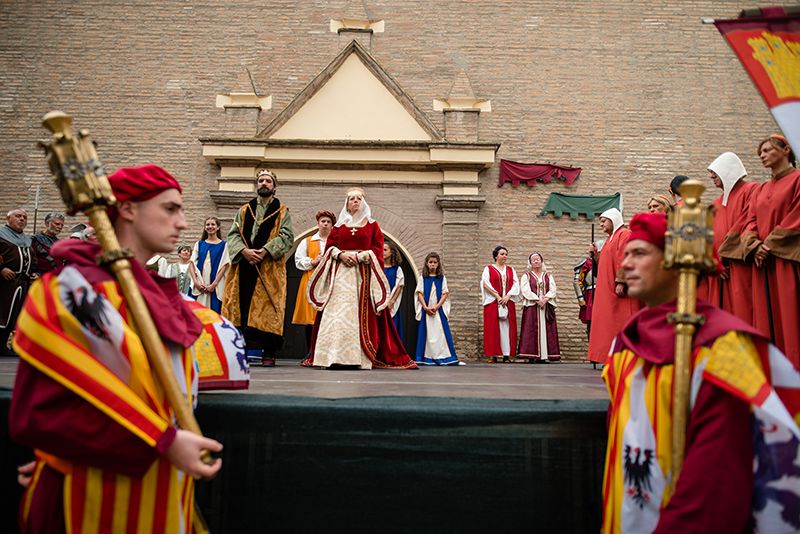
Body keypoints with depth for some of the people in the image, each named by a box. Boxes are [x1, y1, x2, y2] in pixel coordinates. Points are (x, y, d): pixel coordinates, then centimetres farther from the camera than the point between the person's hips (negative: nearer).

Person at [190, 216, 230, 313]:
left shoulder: (223, 245, 6)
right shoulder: (199, 244, 14)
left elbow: (224, 266, -2)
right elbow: (192, 264, 8)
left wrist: (214, 284, -11)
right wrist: (196, 282, -7)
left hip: (216, 286, -2)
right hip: (199, 286, 2)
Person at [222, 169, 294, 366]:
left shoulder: (282, 212, 11)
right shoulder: (244, 210, 19)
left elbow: (287, 236, -2)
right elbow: (233, 234, 10)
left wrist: (265, 251, -15)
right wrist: (244, 250, -11)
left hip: (270, 267, -3)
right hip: (244, 266, 3)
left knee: (268, 310, -6)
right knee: (242, 305, -2)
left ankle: (268, 353, -4)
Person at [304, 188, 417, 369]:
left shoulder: (372, 225, 13)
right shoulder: (339, 225, 18)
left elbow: (378, 249, 4)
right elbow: (330, 246, 11)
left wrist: (359, 256, -10)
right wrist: (341, 254, -9)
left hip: (364, 273, -1)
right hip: (340, 272, 1)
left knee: (362, 312, -9)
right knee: (338, 310, -8)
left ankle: (359, 356, -11)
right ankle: (334, 356, -9)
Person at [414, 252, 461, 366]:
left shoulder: (442, 277, 8)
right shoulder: (422, 277, 7)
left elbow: (445, 294, 2)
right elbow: (419, 293, 1)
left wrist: (437, 307, -11)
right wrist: (425, 307, -11)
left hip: (439, 309, 0)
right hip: (426, 310, 0)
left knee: (442, 332, -4)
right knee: (426, 333, -1)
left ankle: (445, 357, -3)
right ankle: (426, 358, 2)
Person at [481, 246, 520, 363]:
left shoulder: (511, 270, 17)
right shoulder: (488, 269, 7)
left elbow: (516, 284, 7)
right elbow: (485, 283, -6)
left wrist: (507, 296, -9)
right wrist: (497, 296, -12)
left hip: (508, 302, 3)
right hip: (492, 302, -3)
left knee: (506, 327, -2)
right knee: (493, 328, -7)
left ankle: (506, 354, -2)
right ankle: (493, 355, -6)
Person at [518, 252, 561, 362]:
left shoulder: (548, 276, 16)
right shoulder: (526, 276, 8)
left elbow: (553, 290, 5)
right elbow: (526, 291, -4)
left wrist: (545, 299, -13)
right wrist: (537, 300, -15)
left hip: (547, 307, 3)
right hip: (531, 307, -3)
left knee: (546, 329, -3)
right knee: (532, 330, -8)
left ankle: (544, 355, -3)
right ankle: (532, 355, -10)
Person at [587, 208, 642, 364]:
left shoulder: (624, 234, -6)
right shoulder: (611, 238, 23)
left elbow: (624, 259, -18)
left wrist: (620, 282, -24)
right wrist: (595, 253, 9)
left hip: (618, 289, -10)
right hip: (608, 290, 10)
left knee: (622, 322, -10)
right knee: (610, 324, 7)